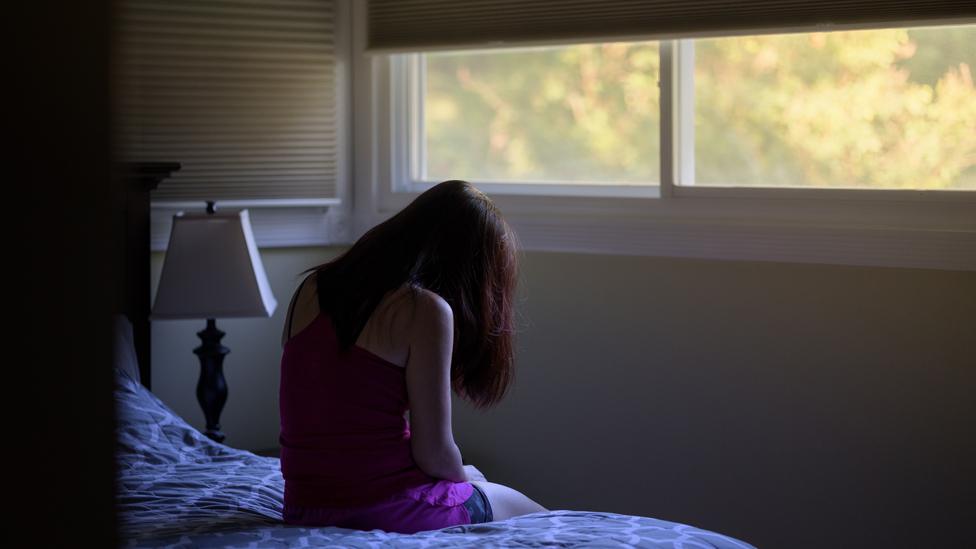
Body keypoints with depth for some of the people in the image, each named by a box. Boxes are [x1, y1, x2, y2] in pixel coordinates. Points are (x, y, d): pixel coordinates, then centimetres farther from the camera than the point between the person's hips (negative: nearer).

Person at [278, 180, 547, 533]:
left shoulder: (311, 288, 6)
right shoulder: (426, 309, -15)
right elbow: (434, 453, -15)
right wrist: (463, 476, 8)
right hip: (387, 510, -7)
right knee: (537, 516, 21)